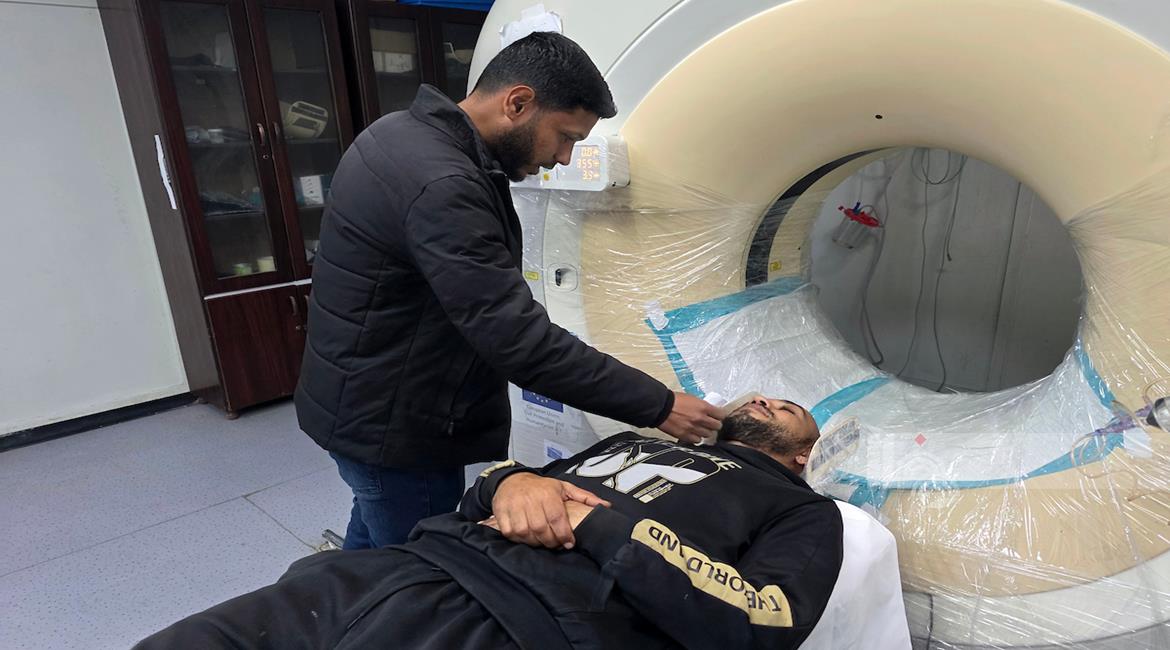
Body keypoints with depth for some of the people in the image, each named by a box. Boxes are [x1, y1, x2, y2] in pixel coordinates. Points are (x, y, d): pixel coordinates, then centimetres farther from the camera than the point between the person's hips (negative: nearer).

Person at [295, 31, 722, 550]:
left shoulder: (409, 133, 4)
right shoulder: (441, 185, -29)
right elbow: (519, 338, -30)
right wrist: (658, 405, -23)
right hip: (391, 425, -9)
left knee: (376, 554, 28)